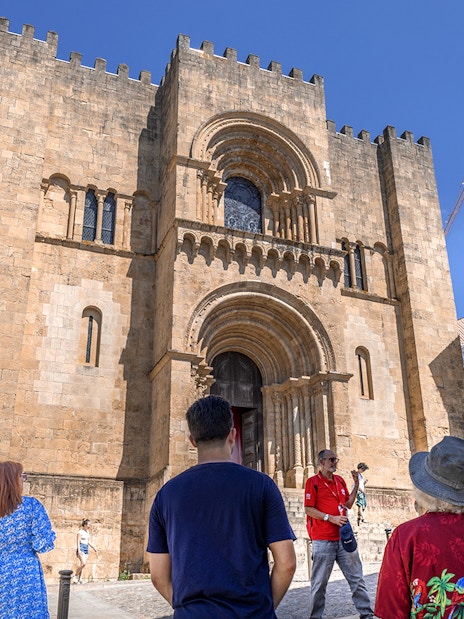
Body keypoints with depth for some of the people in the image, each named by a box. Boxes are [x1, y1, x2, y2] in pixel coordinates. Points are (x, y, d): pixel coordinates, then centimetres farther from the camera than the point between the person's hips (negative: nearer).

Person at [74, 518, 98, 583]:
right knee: (83, 563, -19)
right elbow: (78, 541, -12)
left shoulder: (88, 532, 14)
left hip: (86, 549, 7)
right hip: (81, 548, -7)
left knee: (82, 564, 4)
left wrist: (94, 548, 18)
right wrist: (79, 551, -20)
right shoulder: (80, 532, -7)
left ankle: (80, 579, 6)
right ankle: (75, 576, -5)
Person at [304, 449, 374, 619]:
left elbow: (348, 504, 19)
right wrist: (331, 518, -16)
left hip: (344, 537, 5)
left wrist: (356, 485, 9)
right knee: (319, 582, 0)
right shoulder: (313, 482, -4)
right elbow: (308, 509, -8)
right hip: (323, 539, -5)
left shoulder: (340, 480, 14)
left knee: (356, 578, 7)